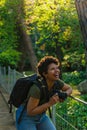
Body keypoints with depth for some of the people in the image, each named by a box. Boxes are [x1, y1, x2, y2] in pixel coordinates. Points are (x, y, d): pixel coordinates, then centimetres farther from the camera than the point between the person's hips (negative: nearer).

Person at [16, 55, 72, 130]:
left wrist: (64, 95, -16)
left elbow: (69, 89, 6)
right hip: (26, 117, -7)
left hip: (41, 116, 7)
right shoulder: (37, 88, -34)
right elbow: (30, 111, -29)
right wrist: (49, 103, -33)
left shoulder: (57, 82, -14)